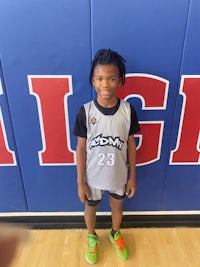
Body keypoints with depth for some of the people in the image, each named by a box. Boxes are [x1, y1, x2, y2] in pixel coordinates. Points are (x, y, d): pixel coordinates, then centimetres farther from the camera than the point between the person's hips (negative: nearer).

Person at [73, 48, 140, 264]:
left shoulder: (128, 110, -14)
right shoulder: (85, 111, -18)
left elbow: (130, 144, -4)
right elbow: (81, 148, -10)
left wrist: (132, 177, 1)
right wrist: (80, 182, -7)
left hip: (119, 175, 1)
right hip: (92, 175, -1)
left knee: (117, 206, 26)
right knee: (91, 207, 24)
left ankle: (115, 234, 59)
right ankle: (92, 238, 56)